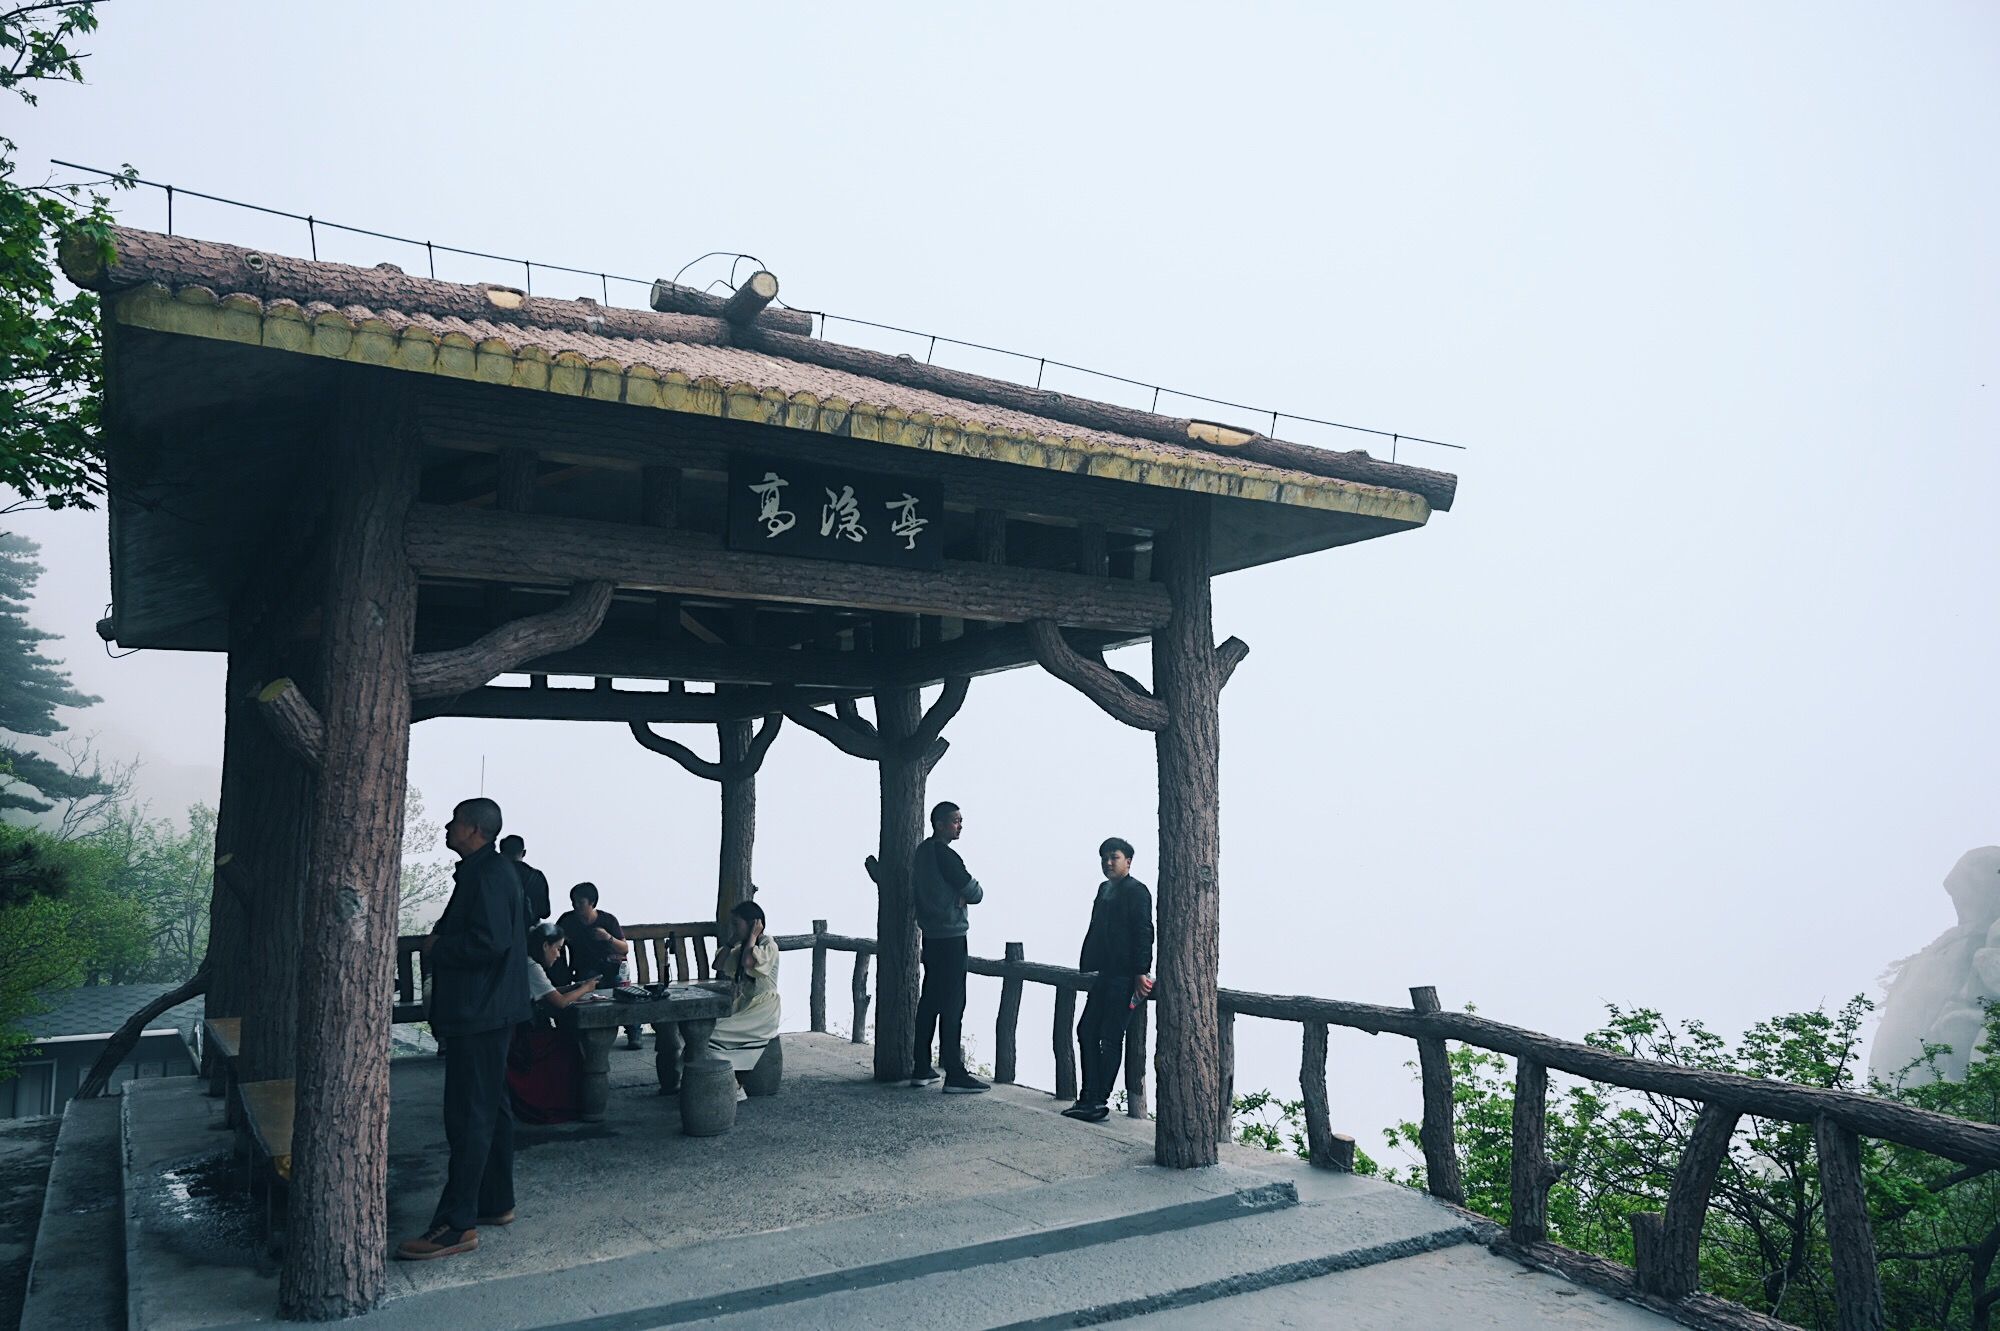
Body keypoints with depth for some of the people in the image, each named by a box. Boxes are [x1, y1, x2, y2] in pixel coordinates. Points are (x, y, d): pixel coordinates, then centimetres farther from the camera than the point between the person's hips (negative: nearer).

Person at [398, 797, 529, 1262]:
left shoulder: (488, 875, -17)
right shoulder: (489, 871, 16)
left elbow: (489, 941, -27)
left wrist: (438, 947, -13)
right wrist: (441, 940, 7)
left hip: (479, 1014, -11)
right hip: (485, 1010, 11)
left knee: (468, 1117, -7)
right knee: (491, 1108, 17)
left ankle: (457, 1225, -3)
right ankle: (496, 1202, 26)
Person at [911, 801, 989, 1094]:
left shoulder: (922, 850, 11)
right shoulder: (943, 854, -17)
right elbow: (974, 893, -14)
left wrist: (956, 895, 6)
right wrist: (973, 891, 8)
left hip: (930, 935, 9)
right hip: (950, 935, -9)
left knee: (930, 1001, 13)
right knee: (952, 1006, -7)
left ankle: (921, 1069, 18)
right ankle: (955, 1075, -6)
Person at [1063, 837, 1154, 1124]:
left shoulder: (1136, 891, -9)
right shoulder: (1104, 889, 16)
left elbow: (1144, 933, -15)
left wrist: (1141, 972, -20)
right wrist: (1086, 966, 16)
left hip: (1124, 977, -9)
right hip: (1105, 974, 9)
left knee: (1110, 1038, -4)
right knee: (1086, 1030, 9)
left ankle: (1099, 1103, 2)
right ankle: (1089, 1098, 17)